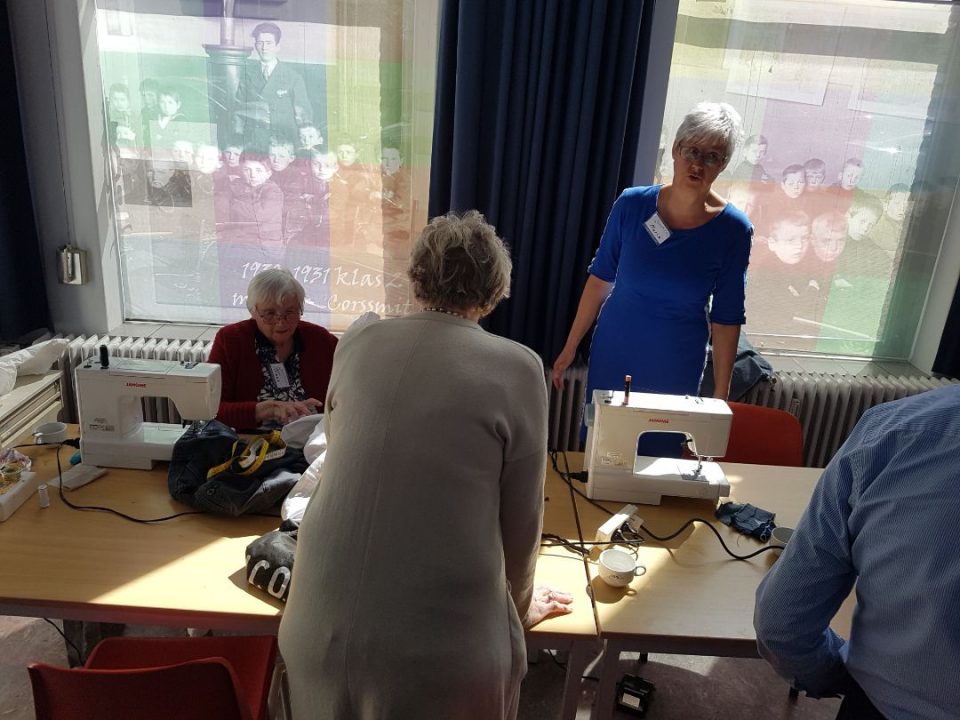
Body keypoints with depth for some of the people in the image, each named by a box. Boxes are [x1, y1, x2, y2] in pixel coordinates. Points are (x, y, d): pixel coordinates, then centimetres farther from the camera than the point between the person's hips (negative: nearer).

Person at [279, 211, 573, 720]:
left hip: (322, 625, 3)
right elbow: (520, 519, -2)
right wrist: (518, 603, 18)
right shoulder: (517, 369, -9)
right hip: (444, 643, -3)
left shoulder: (357, 342, 2)